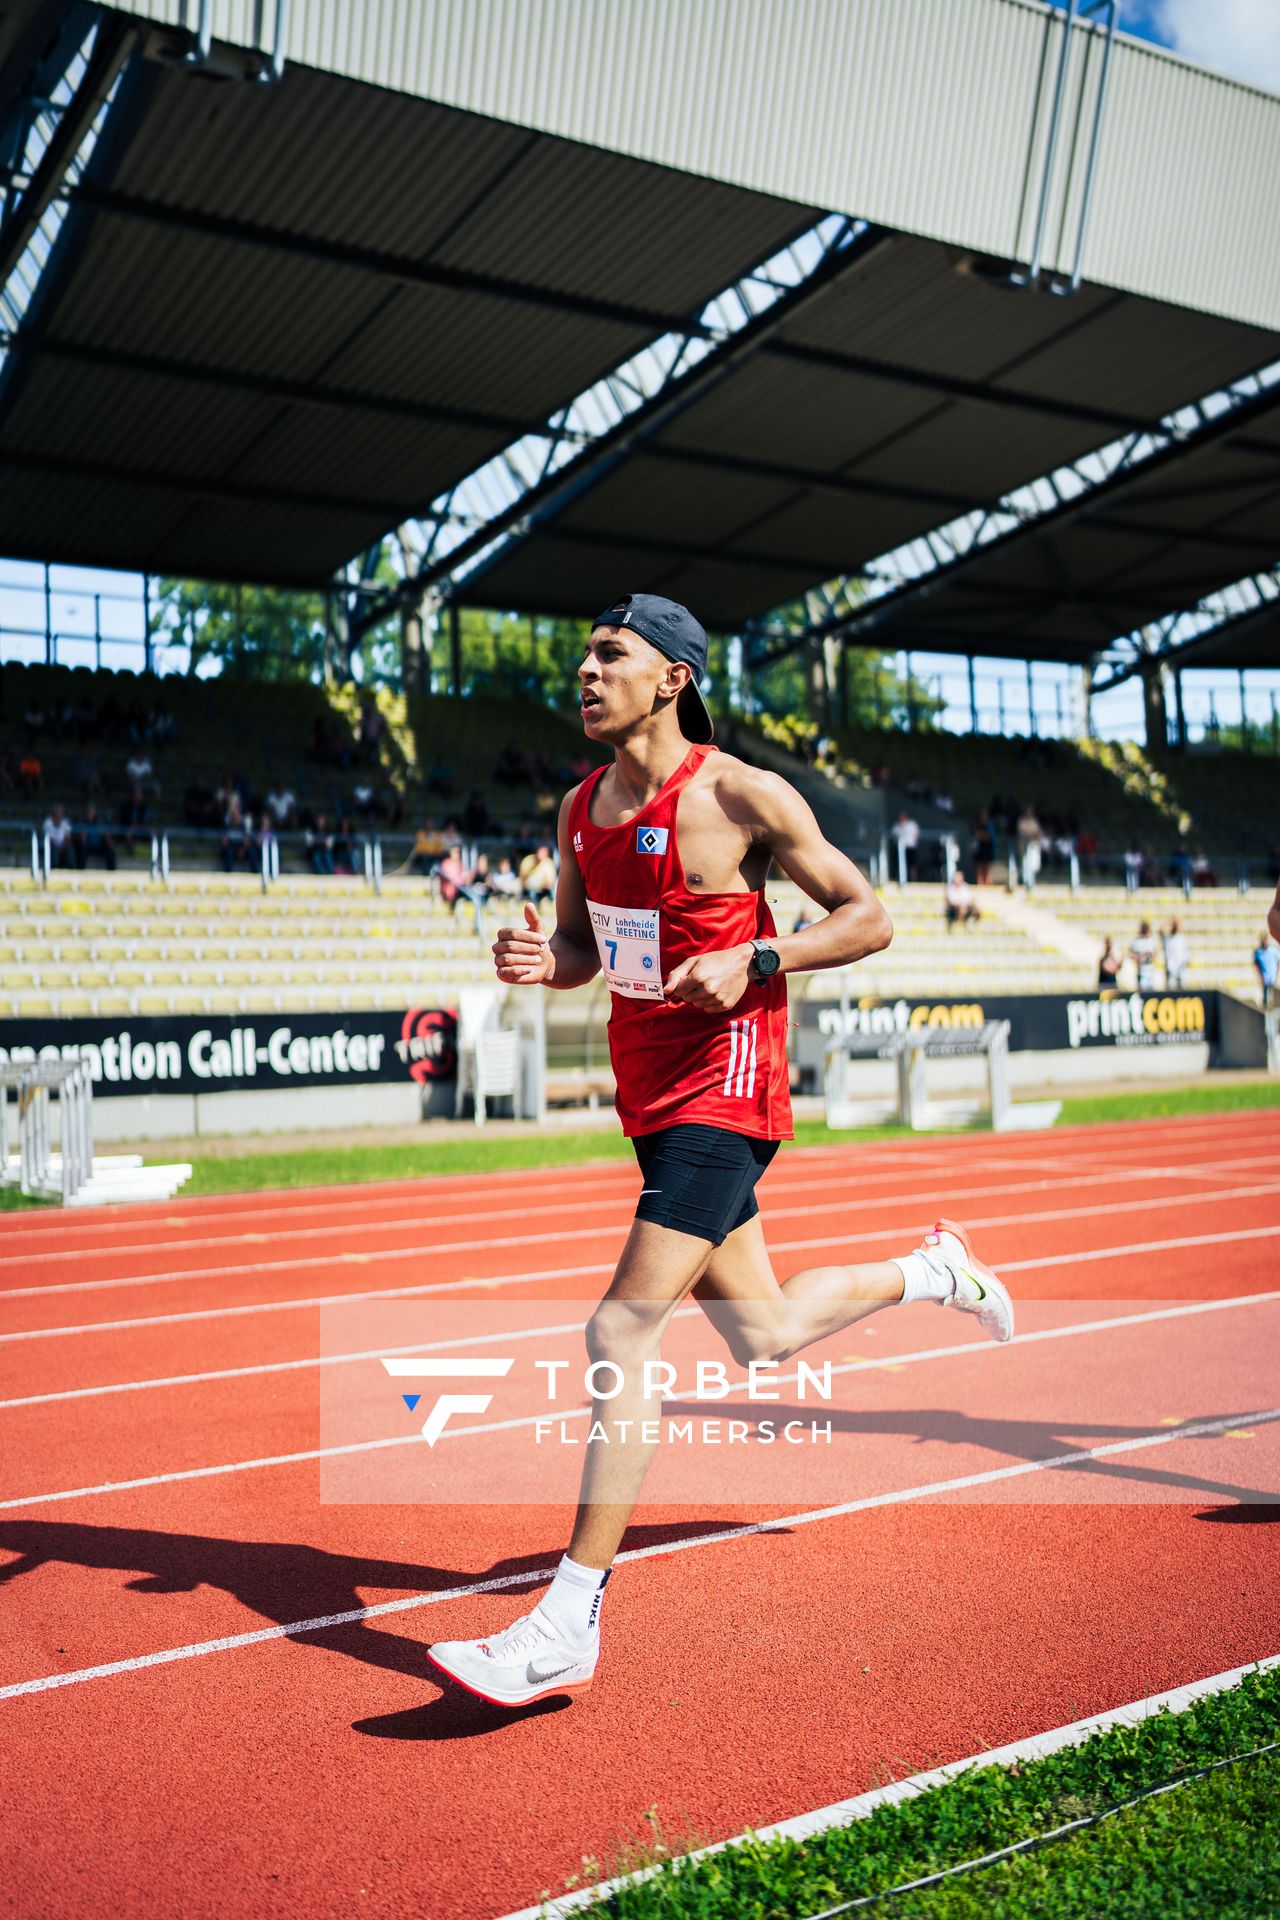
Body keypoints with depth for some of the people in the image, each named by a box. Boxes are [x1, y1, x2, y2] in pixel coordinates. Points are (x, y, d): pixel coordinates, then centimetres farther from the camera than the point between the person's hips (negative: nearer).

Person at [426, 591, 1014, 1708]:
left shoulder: (739, 795, -12)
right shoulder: (581, 809, 9)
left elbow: (867, 917, -7)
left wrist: (752, 960, -21)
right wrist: (541, 960, -5)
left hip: (723, 1092, -8)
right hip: (653, 1097, 8)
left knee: (622, 1333, -16)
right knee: (763, 1335, 19)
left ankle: (568, 1627, -7)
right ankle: (935, 1269, 45)